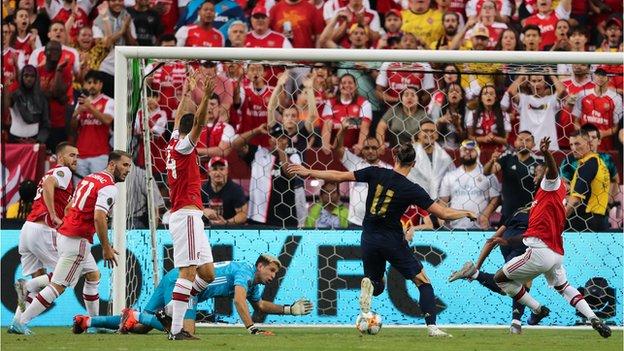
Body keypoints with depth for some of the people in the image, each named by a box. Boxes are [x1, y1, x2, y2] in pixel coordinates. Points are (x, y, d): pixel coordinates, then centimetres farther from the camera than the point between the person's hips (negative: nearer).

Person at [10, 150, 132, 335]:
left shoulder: (88, 179, 17)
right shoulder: (109, 187, -12)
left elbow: (69, 208, 20)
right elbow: (99, 217, -23)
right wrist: (106, 248, -18)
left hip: (64, 234, 10)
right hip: (77, 241, -10)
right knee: (58, 286, -9)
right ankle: (21, 322, -12)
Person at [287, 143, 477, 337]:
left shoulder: (375, 173, -5)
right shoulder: (411, 189, -11)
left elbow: (339, 176, -2)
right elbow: (443, 213, -9)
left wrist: (308, 172, 10)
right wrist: (466, 213, 9)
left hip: (369, 239, 3)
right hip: (393, 240, -3)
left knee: (376, 286, 22)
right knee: (424, 283, 8)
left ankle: (368, 285, -15)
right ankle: (432, 327, -6)